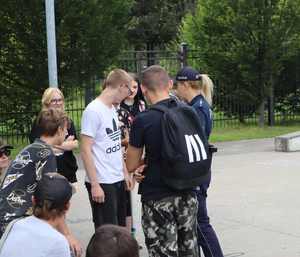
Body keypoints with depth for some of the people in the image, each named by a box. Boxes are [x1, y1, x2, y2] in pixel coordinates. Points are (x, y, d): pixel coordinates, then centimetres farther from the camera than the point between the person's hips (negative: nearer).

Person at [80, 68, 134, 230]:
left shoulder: (112, 109, 11)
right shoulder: (93, 111, -15)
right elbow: (85, 150, -17)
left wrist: (125, 172, 16)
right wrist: (94, 184, -19)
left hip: (118, 180, 9)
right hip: (102, 183, -9)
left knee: (120, 228, 14)